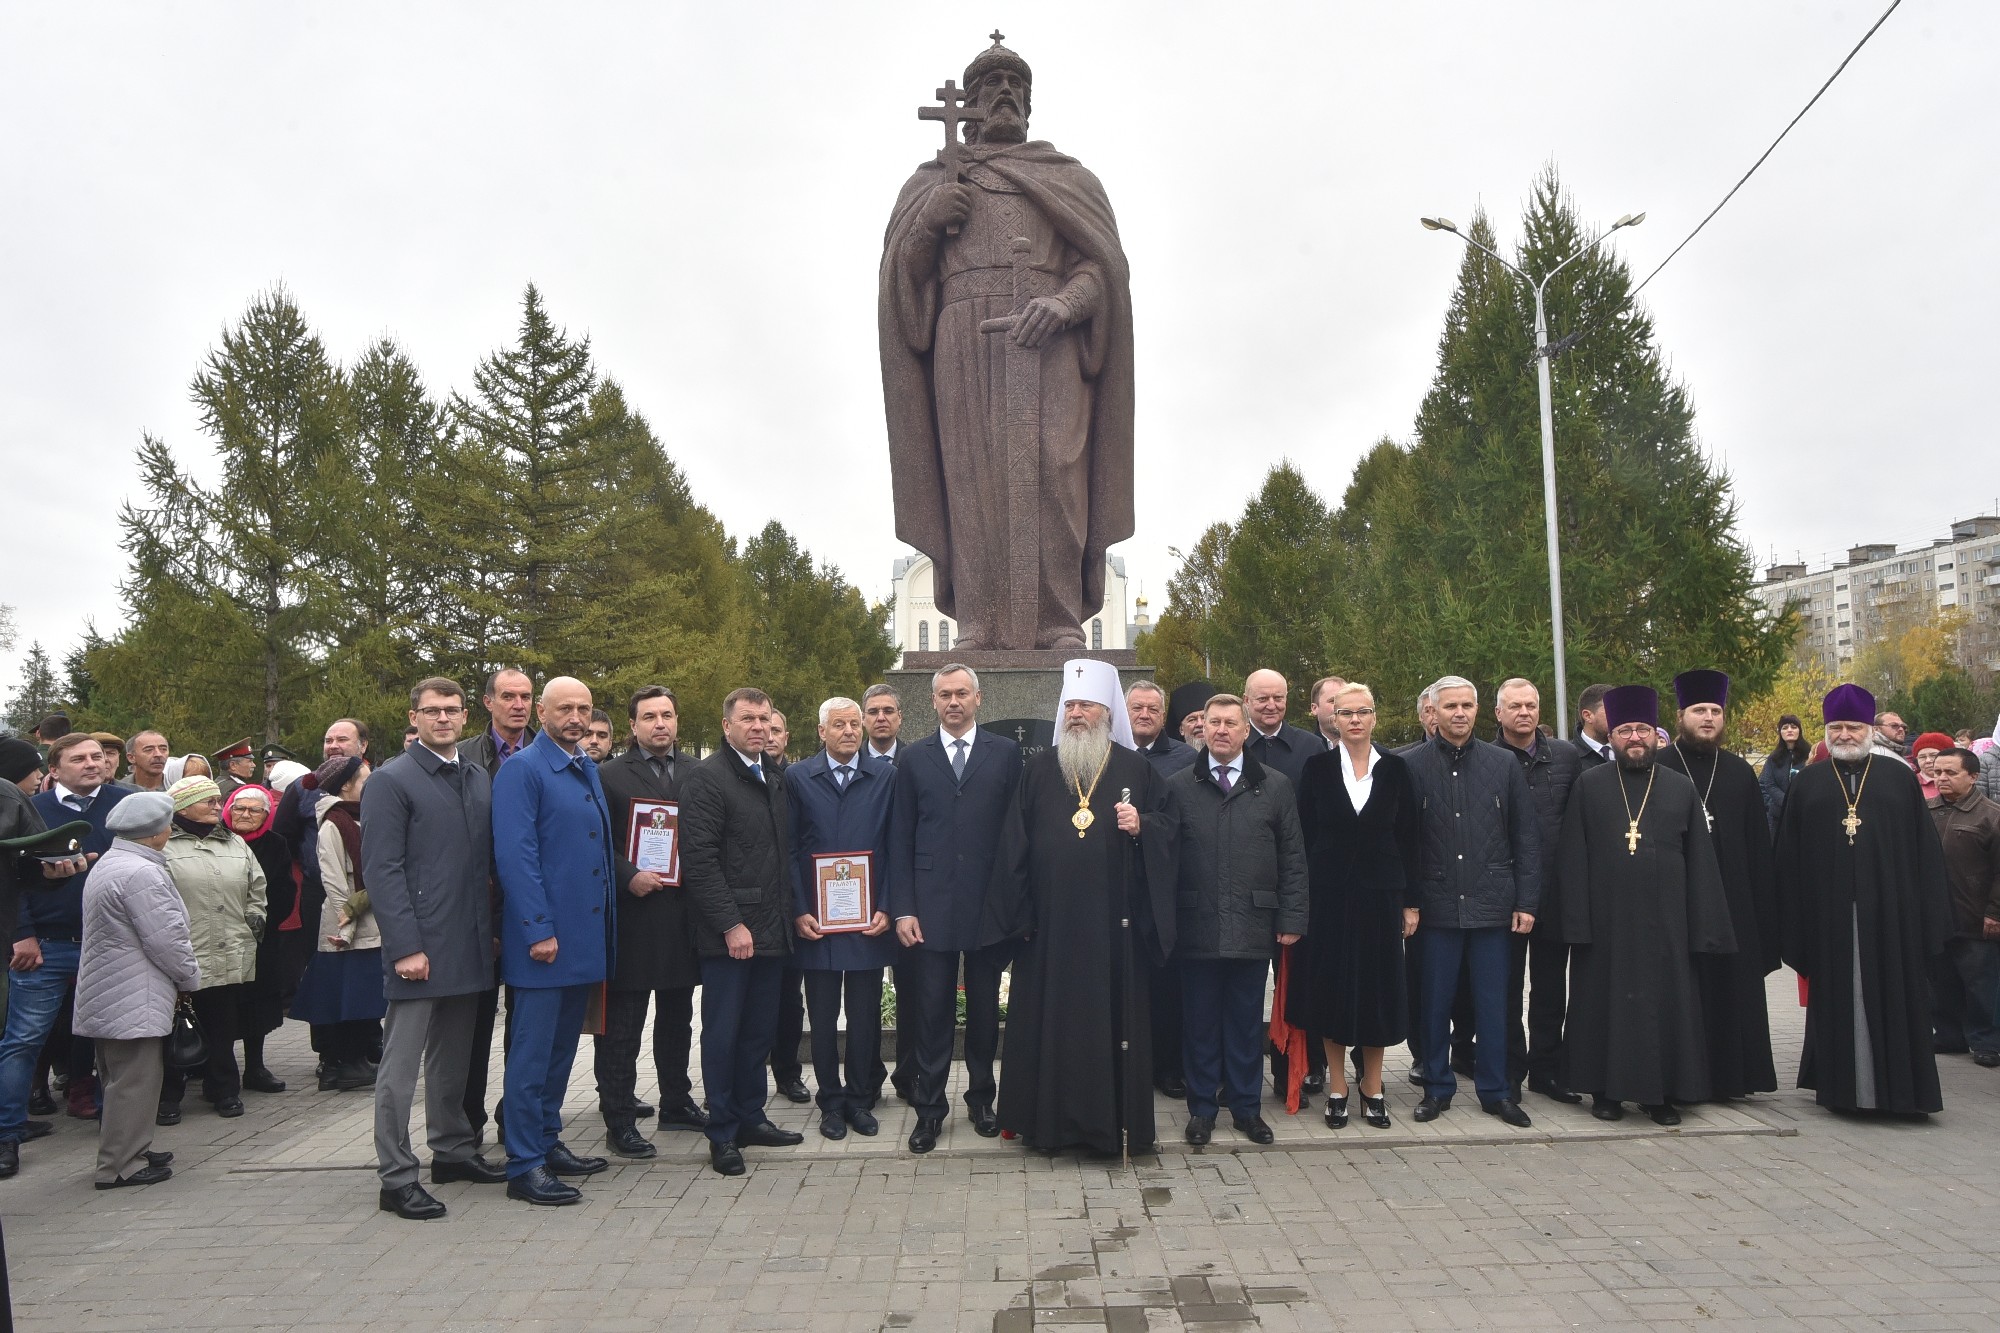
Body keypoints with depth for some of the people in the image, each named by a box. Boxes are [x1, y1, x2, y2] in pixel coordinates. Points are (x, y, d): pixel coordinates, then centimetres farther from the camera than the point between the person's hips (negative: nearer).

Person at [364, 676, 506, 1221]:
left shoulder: (479, 780, 13)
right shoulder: (391, 782, -7)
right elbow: (382, 870, -12)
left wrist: (491, 930, 11)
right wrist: (406, 946, -17)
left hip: (469, 947, 7)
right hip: (419, 947, -6)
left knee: (453, 1058, 18)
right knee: (401, 1065, 1)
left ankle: (453, 1150, 31)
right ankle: (396, 1177, 8)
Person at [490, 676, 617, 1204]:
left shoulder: (588, 769, 14)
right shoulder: (522, 770, -10)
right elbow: (515, 855, -16)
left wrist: (607, 925, 14)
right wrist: (539, 930, -20)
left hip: (585, 934, 8)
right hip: (544, 937, -8)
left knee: (561, 1046, 16)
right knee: (532, 1051, -1)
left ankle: (548, 1142, 28)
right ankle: (524, 1165, 7)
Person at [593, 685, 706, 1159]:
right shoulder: (609, 776, -1)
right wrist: (629, 876, -18)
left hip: (683, 914, 4)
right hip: (632, 916, -4)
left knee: (677, 1017, 16)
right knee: (622, 1025, 1)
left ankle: (676, 1102, 30)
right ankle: (619, 1120, 10)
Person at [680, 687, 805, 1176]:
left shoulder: (774, 781, 15)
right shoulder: (706, 777, -9)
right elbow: (699, 859, -15)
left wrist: (787, 914, 10)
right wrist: (731, 924, -17)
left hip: (770, 931, 7)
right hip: (728, 933, -7)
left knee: (760, 1031, 13)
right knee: (723, 1034, 3)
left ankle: (751, 1118, 26)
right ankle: (722, 1134, 14)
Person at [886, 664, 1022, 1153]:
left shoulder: (1006, 753, 3)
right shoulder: (914, 758, 7)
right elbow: (900, 838, 5)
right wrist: (902, 908, -2)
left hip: (990, 905, 0)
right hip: (930, 905, 0)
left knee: (985, 1008, 11)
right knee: (932, 1010, 4)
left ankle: (981, 1098, 27)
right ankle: (929, 1107, 16)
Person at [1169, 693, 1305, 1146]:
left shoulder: (1275, 786, 6)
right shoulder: (1178, 787, 4)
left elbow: (1292, 858, 5)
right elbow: (1164, 857, 3)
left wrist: (1292, 918, -1)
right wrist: (1165, 920, -2)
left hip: (1253, 926, 0)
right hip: (1196, 926, 0)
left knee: (1247, 1020, 10)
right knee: (1201, 1020, 9)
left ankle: (1247, 1107, 23)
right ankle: (1201, 1108, 21)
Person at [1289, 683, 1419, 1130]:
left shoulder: (1395, 769, 2)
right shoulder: (1318, 768, -1)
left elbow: (1408, 838, 3)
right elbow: (1304, 835, 0)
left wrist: (1410, 901, 0)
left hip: (1380, 892, 1)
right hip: (1329, 893, -1)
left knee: (1378, 988, 7)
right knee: (1332, 988, 4)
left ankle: (1372, 1088, 21)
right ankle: (1337, 1088, 17)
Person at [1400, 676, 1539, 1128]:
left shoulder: (1503, 764, 4)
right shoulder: (1411, 765, -2)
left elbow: (1526, 839, 6)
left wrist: (1526, 901, 1)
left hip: (1491, 904, 1)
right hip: (1437, 905, -1)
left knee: (1492, 1003, 8)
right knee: (1435, 1002, 8)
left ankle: (1495, 1090, 21)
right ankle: (1437, 1087, 21)